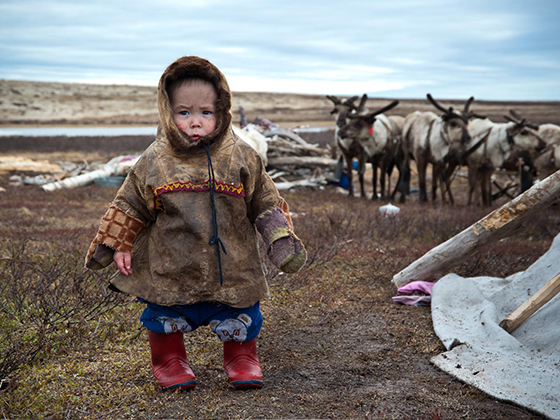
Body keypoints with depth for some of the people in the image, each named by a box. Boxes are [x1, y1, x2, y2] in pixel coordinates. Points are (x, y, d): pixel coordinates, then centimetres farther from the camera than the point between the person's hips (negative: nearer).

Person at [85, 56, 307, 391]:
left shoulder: (242, 159, -5)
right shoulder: (154, 162, -4)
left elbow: (266, 204, 4)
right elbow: (130, 206, 8)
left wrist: (282, 242, -1)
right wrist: (118, 245, 4)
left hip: (232, 270, 0)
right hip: (170, 270, 0)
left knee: (240, 321, 11)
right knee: (166, 319, 11)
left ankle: (242, 359, 36)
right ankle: (169, 360, 37)